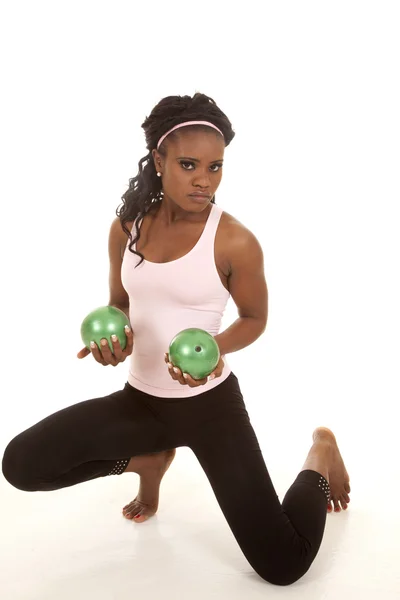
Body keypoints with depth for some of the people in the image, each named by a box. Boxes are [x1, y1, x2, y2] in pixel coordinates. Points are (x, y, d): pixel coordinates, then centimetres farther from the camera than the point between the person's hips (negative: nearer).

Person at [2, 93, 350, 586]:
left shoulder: (235, 241, -16)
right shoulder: (126, 226, -3)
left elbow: (255, 319, -3)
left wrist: (215, 349, -24)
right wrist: (110, 336, -13)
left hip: (209, 402, -4)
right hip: (139, 397, 4)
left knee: (283, 566, -7)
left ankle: (320, 453, 25)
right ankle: (148, 458, 16)